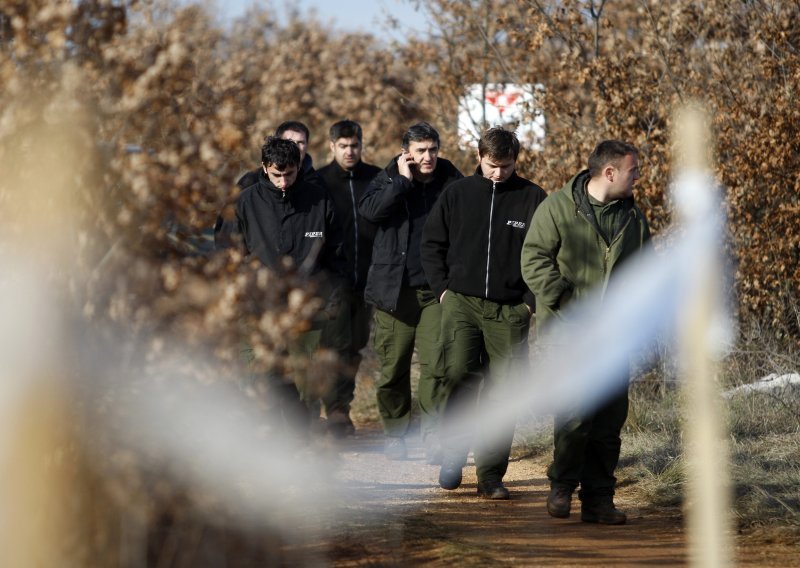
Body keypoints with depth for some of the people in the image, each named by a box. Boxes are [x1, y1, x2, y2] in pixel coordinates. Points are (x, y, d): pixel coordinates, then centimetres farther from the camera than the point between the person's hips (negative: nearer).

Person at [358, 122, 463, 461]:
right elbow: (368, 209, -16)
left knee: (436, 363, -10)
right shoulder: (389, 179, 3)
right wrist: (403, 181, -17)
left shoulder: (451, 182, 4)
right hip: (394, 289, 0)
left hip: (436, 291, 0)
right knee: (393, 366, 5)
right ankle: (394, 432, 18)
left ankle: (434, 434, -6)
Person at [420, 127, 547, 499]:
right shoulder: (457, 194, 7)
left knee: (503, 394, -1)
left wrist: (531, 299, -3)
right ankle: (452, 456, -3)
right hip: (461, 302, 0)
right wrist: (442, 287, 3)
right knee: (458, 373, -18)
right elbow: (431, 243, 13)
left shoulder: (533, 199, 3)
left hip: (510, 311, 0)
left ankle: (491, 475, 5)